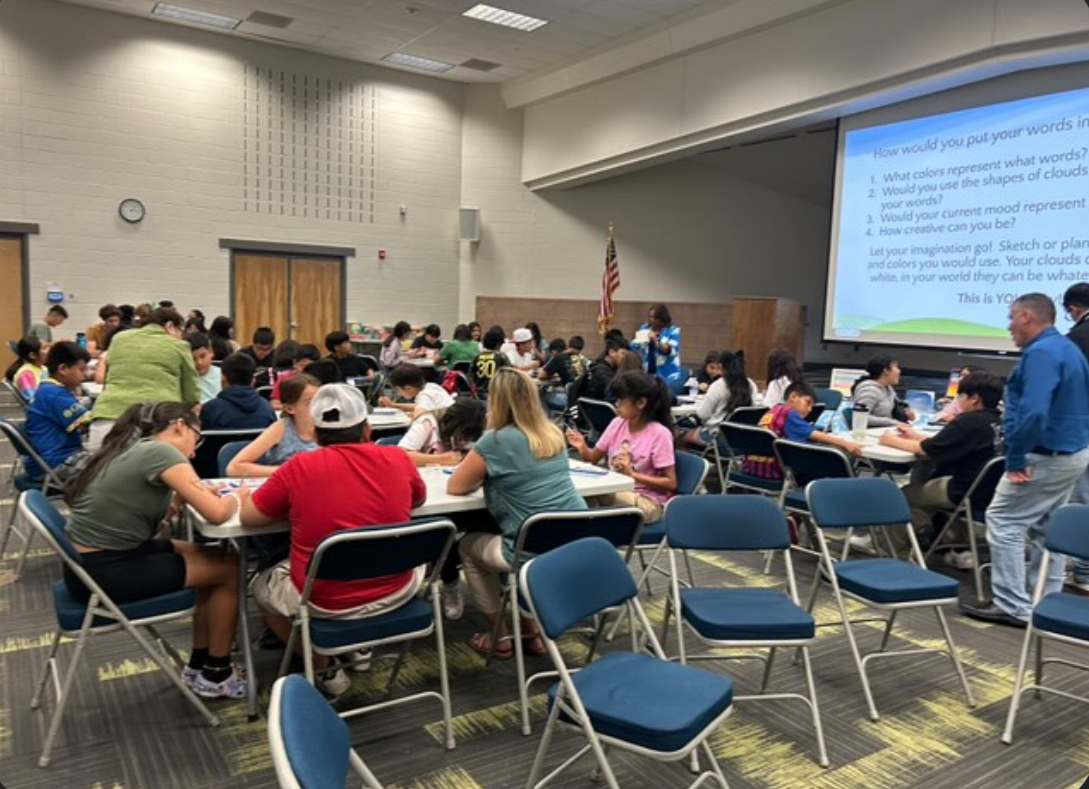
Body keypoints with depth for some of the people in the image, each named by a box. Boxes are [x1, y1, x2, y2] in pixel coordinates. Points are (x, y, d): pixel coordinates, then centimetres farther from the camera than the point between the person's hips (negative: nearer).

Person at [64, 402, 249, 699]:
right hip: (105, 571, -9)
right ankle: (216, 675, 15)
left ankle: (199, 665, 21)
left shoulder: (131, 449, 11)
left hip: (94, 561, 9)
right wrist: (237, 497, -3)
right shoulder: (160, 451, -18)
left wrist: (182, 498, 4)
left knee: (215, 558, 12)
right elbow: (216, 513, -23)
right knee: (229, 568, 0)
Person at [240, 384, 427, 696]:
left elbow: (248, 516, 0)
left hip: (323, 602, -2)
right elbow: (419, 499, 15)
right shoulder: (397, 459, -5)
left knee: (262, 586, 29)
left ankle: (325, 670, 21)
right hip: (396, 593, 2)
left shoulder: (300, 468, -11)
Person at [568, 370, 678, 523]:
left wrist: (632, 474, -22)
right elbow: (594, 458, 11)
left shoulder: (660, 434, -13)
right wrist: (582, 447, -10)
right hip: (615, 492, 5)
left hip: (648, 502, -5)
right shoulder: (617, 424, 3)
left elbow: (671, 483, -13)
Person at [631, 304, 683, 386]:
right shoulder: (644, 328, 11)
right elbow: (633, 347, 10)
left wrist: (656, 341, -24)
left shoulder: (673, 331, -2)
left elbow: (671, 351, -14)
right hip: (646, 373, 4)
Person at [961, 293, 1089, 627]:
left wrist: (1016, 458, -24)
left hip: (1046, 456, -10)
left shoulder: (1041, 353, -21)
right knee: (1045, 529, 17)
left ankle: (1013, 607, 1)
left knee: (1004, 522, -3)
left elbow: (1034, 412, -33)